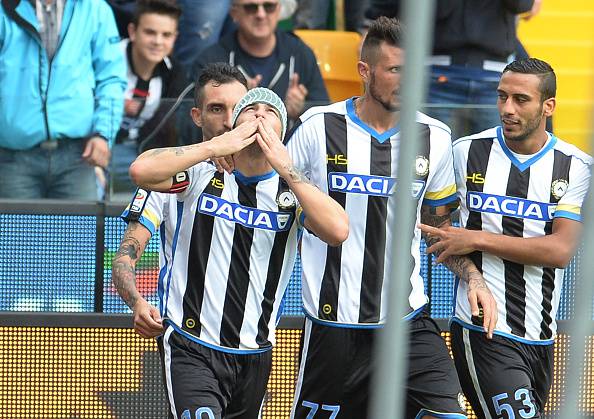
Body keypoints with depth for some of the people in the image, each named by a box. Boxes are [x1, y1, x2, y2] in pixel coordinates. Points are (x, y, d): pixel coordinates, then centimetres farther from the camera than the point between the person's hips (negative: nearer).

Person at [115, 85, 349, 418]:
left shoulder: (292, 189, 4)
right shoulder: (200, 175, 0)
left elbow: (338, 231, -15)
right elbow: (141, 171, -19)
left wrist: (285, 168, -15)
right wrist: (219, 145, -16)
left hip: (255, 356, 4)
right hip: (191, 350, -4)